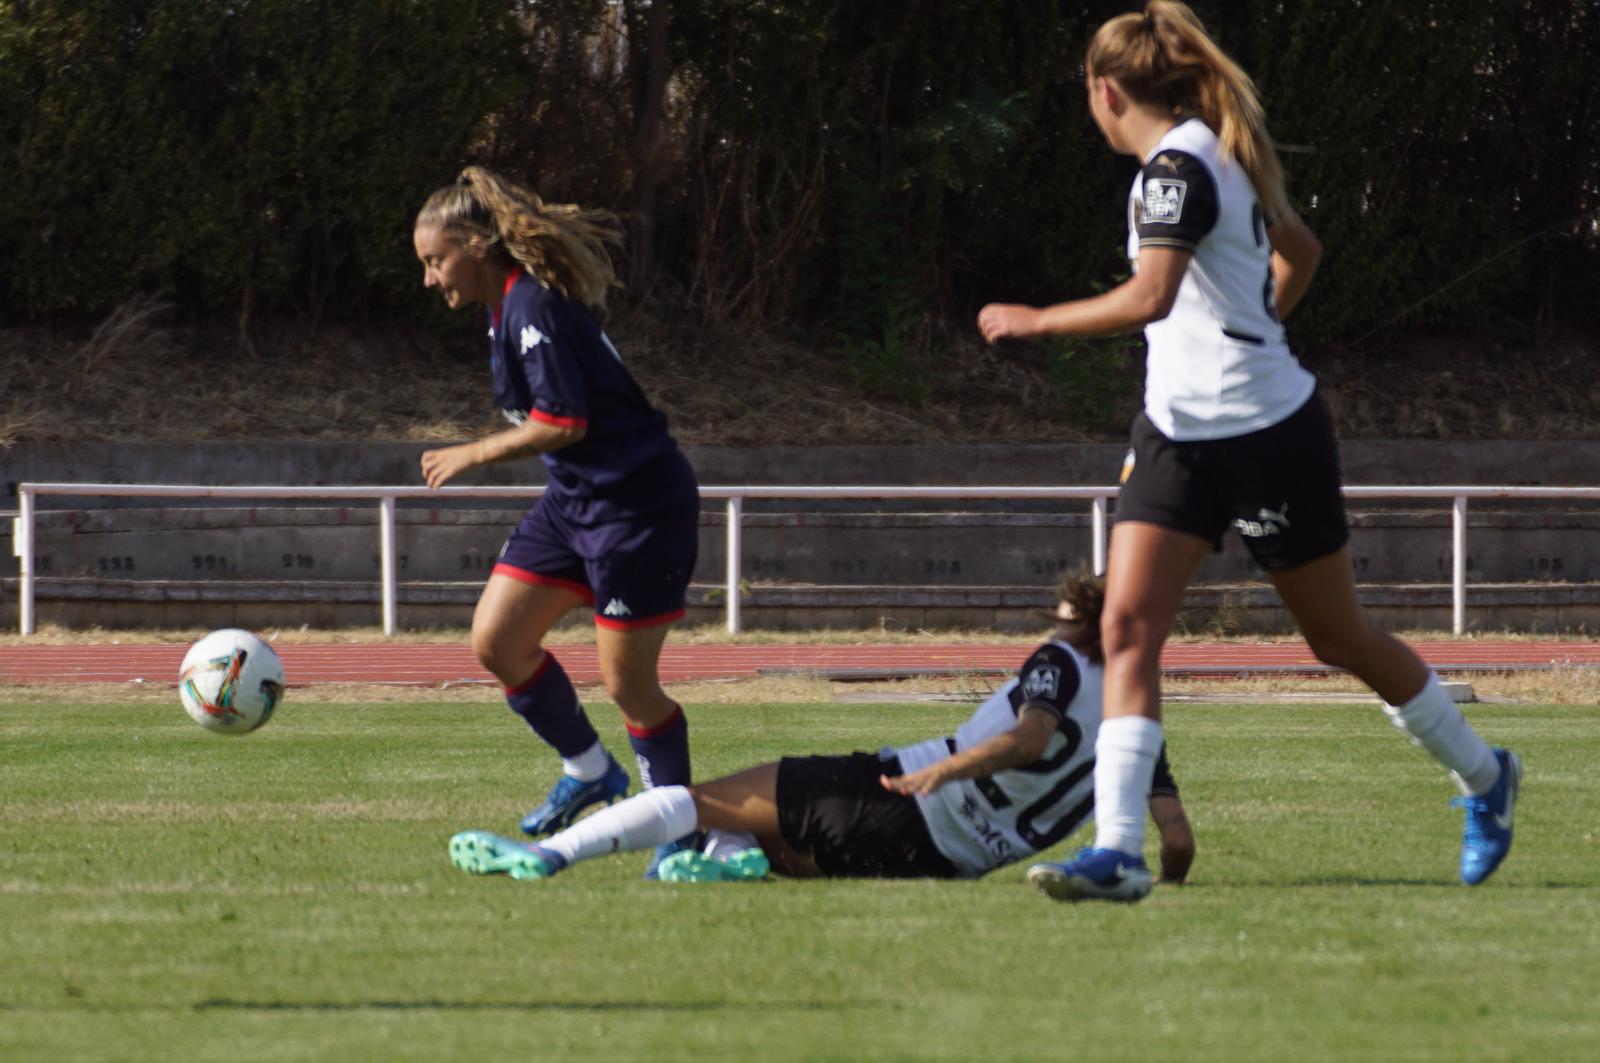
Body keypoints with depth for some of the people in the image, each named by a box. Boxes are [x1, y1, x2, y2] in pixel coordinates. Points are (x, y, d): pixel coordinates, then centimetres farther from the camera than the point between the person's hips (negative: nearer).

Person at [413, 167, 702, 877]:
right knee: (495, 641, 4)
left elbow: (564, 422, -22)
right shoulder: (508, 306, 11)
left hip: (636, 500, -10)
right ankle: (589, 771, 21)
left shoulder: (534, 307, -19)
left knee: (627, 680, -4)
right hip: (574, 499, 10)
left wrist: (472, 455, -12)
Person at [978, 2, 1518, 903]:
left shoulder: (1178, 166, -19)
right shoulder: (1214, 154, 10)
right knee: (1130, 626, -9)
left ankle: (1483, 777, 30)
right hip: (1179, 437, 9)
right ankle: (1119, 850, -16)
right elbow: (1300, 251, 26)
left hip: (1268, 436, -9)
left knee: (1341, 639, 8)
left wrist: (1033, 321, -23)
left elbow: (1148, 298, -33)